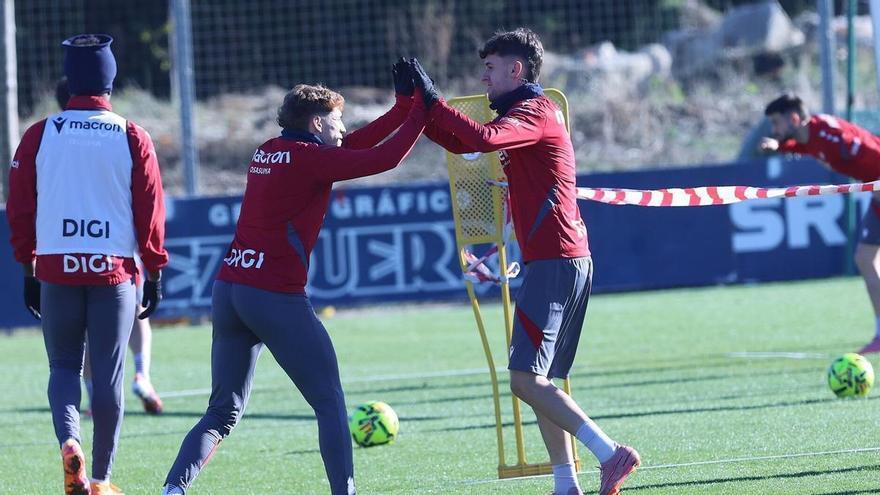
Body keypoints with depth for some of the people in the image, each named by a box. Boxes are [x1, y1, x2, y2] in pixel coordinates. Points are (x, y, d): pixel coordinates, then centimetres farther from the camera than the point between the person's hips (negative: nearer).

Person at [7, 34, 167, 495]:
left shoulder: (38, 136, 1)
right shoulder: (133, 138, 0)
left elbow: (20, 209, 4)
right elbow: (150, 212, 1)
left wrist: (28, 272, 13)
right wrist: (154, 274, 10)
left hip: (56, 267, 1)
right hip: (115, 268, 0)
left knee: (64, 366, 12)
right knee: (108, 376, 6)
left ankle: (69, 442, -15)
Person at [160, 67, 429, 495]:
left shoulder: (268, 153, 17)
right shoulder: (309, 158, -7)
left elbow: (354, 146, 25)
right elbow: (386, 158, -10)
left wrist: (405, 104, 22)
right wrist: (420, 110, 2)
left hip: (229, 288, 8)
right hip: (276, 296, -8)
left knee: (224, 412, 12)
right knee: (329, 403, 3)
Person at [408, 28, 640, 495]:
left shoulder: (534, 112, -10)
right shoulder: (527, 113, 21)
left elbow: (483, 138, -30)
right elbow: (463, 144, 23)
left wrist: (433, 102, -22)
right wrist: (418, 105, 13)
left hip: (554, 261, -10)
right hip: (569, 261, 10)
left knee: (525, 378, -15)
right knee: (539, 381, 11)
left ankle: (611, 454, -22)